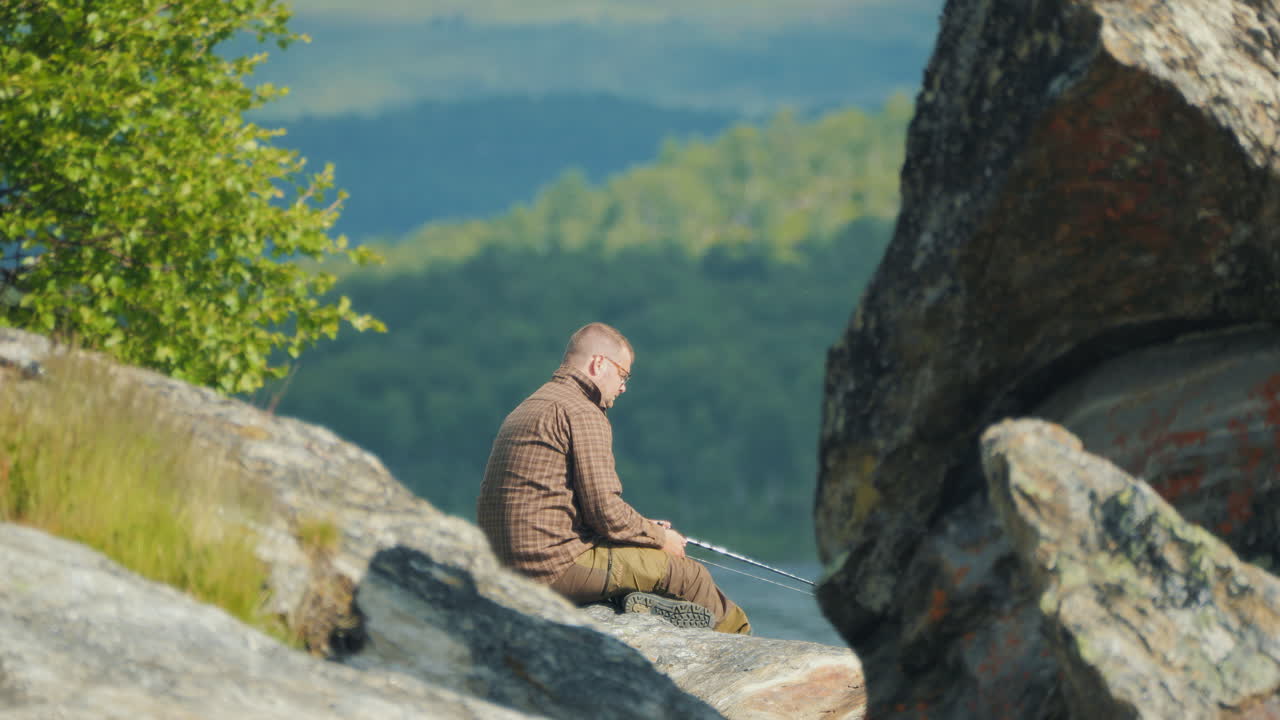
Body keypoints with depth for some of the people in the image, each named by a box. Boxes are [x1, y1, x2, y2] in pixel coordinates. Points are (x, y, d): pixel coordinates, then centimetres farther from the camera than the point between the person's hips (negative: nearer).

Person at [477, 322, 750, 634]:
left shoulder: (526, 410, 21)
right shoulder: (583, 413, -9)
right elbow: (606, 511, -14)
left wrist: (646, 528, 20)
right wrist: (660, 537, 3)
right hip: (559, 567, -10)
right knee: (687, 573, 1)